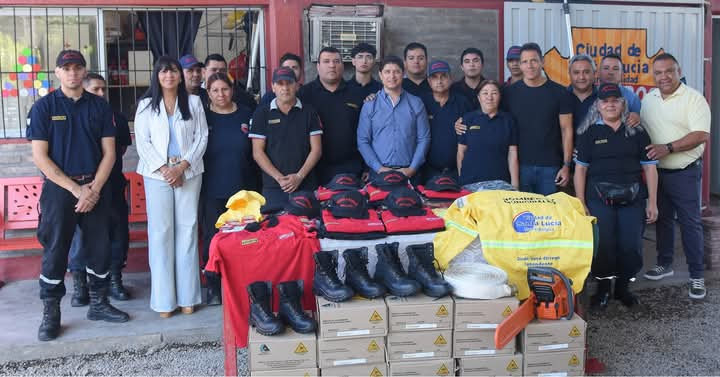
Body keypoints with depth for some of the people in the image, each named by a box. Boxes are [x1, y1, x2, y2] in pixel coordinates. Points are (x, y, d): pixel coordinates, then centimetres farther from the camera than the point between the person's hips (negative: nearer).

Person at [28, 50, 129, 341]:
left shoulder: (100, 106, 6)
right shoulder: (44, 107, -1)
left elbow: (109, 152, 4)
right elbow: (40, 157, -6)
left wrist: (94, 189, -9)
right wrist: (76, 189, -12)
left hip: (96, 188, 3)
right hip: (59, 188, -3)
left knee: (100, 248, 8)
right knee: (55, 252, 1)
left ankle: (99, 304, 23)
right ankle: (50, 314, 13)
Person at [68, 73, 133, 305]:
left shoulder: (117, 118, 10)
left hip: (113, 184, 4)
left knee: (117, 230, 7)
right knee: (81, 232, -1)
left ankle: (115, 279, 20)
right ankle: (79, 284, 11)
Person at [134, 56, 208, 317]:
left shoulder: (193, 102, 9)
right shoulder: (146, 105, 9)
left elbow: (201, 137, 3)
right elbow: (142, 142, 2)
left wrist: (182, 166, -8)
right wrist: (164, 169, -9)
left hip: (189, 173, 1)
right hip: (157, 175, 0)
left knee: (187, 229, 0)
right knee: (160, 231, -3)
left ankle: (187, 296, 6)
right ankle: (164, 298, 2)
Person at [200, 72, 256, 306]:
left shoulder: (246, 115, 6)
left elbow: (255, 151, 10)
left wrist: (254, 185, 6)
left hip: (242, 189, 1)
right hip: (212, 191, -1)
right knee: (212, 238, 3)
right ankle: (213, 288, 15)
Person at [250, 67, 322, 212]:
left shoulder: (308, 112, 8)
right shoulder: (262, 113, 7)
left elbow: (316, 149, 4)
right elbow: (257, 152, 2)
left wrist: (299, 176, -9)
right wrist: (279, 177, -9)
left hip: (306, 186, 0)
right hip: (273, 188, 0)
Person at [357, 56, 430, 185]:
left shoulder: (416, 104, 6)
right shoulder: (370, 105, 4)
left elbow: (423, 139, 3)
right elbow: (363, 141, 1)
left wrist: (412, 168, -7)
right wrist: (379, 168, -9)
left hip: (409, 173, 0)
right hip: (379, 173, 0)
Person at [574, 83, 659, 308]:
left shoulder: (637, 132, 10)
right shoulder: (589, 133, 7)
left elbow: (650, 167, 9)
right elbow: (580, 169, 3)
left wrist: (652, 203, 3)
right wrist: (580, 204, -4)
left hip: (632, 198, 1)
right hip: (599, 198, -1)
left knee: (631, 246, -6)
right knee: (602, 245, -10)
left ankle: (623, 287, 18)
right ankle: (603, 287, 13)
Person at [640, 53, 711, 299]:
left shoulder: (693, 99, -10)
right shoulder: (648, 99, 8)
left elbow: (702, 135, -18)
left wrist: (668, 148, -24)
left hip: (684, 173, -5)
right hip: (656, 171, 6)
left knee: (690, 223, -2)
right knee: (663, 219, 16)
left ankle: (697, 276, 6)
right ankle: (664, 264, 31)